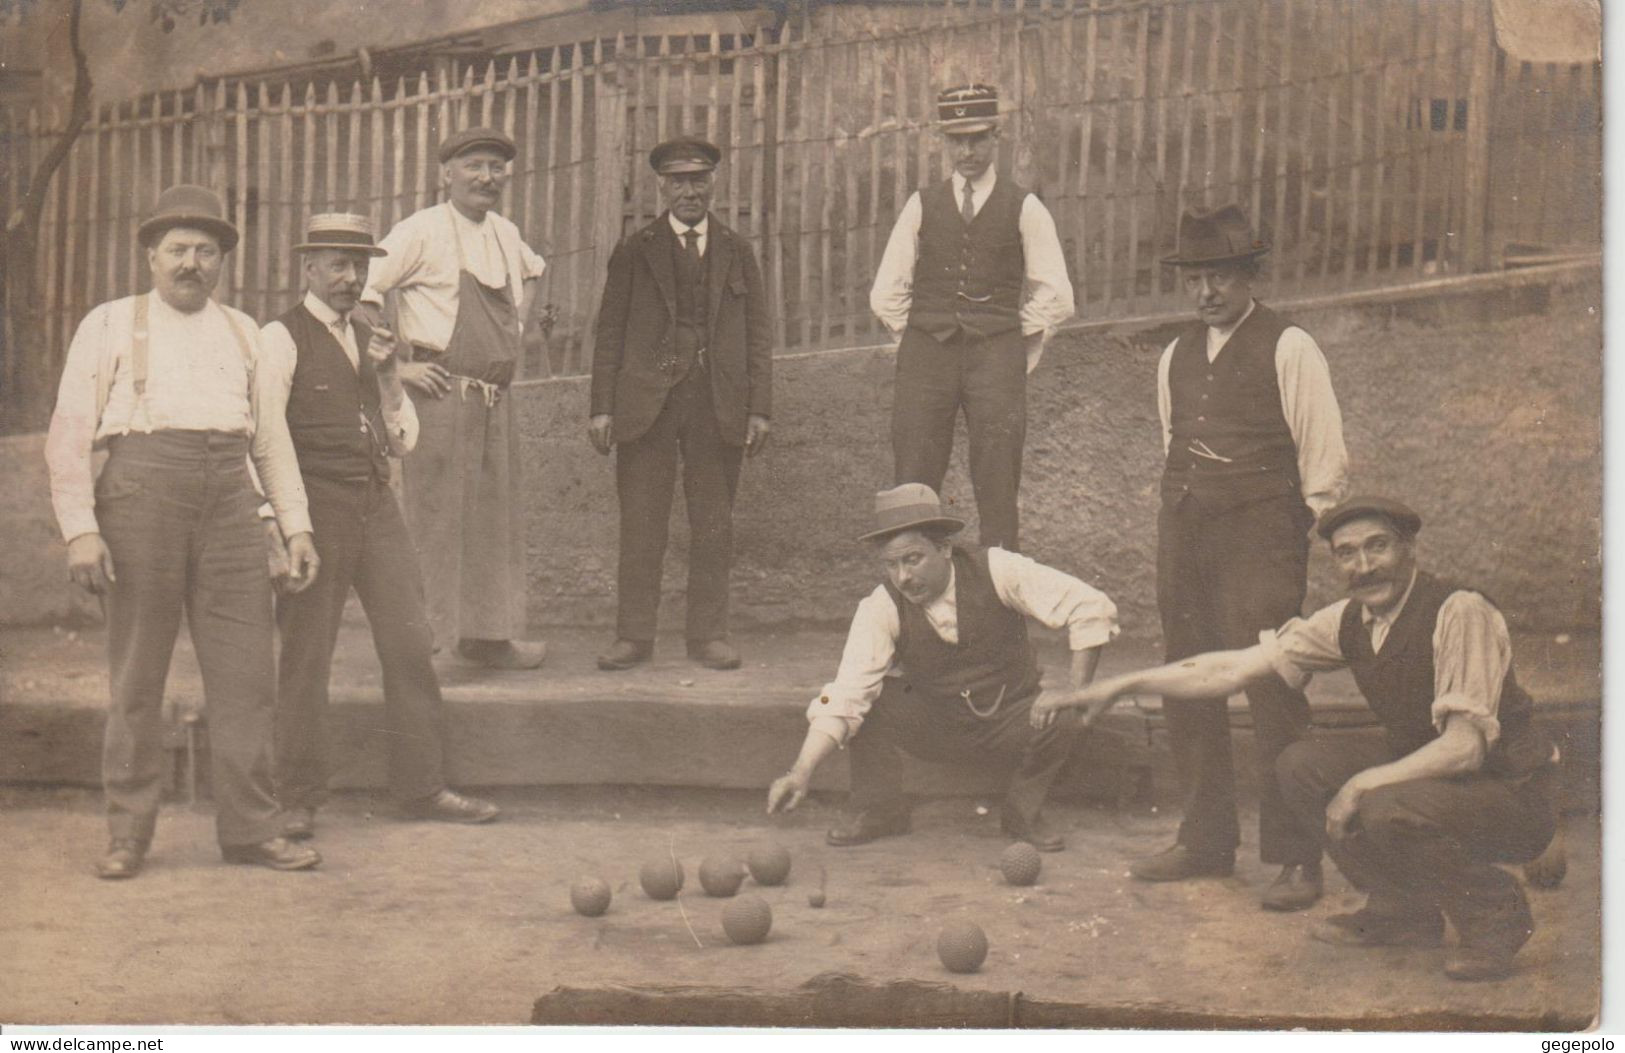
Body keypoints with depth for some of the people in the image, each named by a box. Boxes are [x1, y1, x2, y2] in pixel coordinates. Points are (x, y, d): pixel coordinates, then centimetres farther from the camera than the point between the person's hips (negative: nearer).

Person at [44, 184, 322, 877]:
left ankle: (249, 830, 3)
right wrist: (80, 529, -7)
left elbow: (271, 436, 23)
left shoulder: (241, 332, 22)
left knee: (246, 670, -3)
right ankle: (128, 836, 8)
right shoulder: (109, 326, 12)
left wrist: (295, 526, 13)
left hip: (229, 496, 3)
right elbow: (70, 434, 5)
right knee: (137, 676, 0)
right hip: (141, 485, -3)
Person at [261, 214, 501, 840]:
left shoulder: (368, 342, 18)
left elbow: (404, 442, 16)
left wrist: (388, 377, 1)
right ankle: (297, 801, 10)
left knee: (411, 646, 4)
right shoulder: (280, 340, -3)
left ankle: (422, 788, 14)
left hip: (376, 507, 6)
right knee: (305, 657, -1)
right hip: (315, 508, -6)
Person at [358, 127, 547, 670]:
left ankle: (488, 634, 21)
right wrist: (398, 365, -12)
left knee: (496, 516, 11)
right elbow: (361, 291, -12)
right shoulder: (422, 231, -8)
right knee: (433, 516, -6)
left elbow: (530, 272, 36)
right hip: (440, 395, -7)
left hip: (496, 398, 7)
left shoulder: (506, 234, 13)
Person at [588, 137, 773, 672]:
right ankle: (633, 634, 5)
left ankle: (708, 633, 11)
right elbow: (610, 332, 7)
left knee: (714, 524, 3)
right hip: (646, 401, -1)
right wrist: (602, 407, -1)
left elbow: (758, 334, 11)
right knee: (641, 522, -2)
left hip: (718, 404, 1)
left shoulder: (737, 252, 14)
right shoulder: (634, 252, 10)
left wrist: (759, 407, 2)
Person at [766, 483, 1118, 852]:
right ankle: (878, 810, -4)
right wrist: (801, 774, -38)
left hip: (1008, 724, -1)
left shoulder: (996, 572, -21)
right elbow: (843, 698, -26)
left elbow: (1092, 608, -19)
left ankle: (1023, 814, -4)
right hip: (931, 727, 1)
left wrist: (1078, 694, -24)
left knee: (1061, 719, -31)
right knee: (865, 696, -23)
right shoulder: (880, 610, -20)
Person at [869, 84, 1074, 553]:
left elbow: (1056, 298, 7)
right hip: (925, 356, 2)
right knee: (913, 489, -1)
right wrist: (920, 338, 9)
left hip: (996, 359, -2)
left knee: (997, 490, -3)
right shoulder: (922, 205, 10)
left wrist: (1015, 346, 7)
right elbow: (885, 295, 13)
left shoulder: (1024, 209, 5)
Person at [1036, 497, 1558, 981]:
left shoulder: (1459, 612, -24)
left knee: (1385, 810, -33)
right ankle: (1404, 910, 7)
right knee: (1303, 765, -3)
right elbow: (1237, 667, -1)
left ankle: (1495, 914, -6)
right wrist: (1124, 684, -7)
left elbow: (1464, 747, -28)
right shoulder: (1349, 621, -2)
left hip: (1513, 795, -8)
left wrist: (1360, 785, -25)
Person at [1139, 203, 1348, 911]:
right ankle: (1205, 841, 21)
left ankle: (1295, 860, -4)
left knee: (1273, 694, -9)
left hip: (1260, 538, -6)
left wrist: (1315, 531, -5)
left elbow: (1325, 457, -3)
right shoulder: (1175, 357, 16)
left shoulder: (1288, 350, -3)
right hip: (1183, 534, 7)